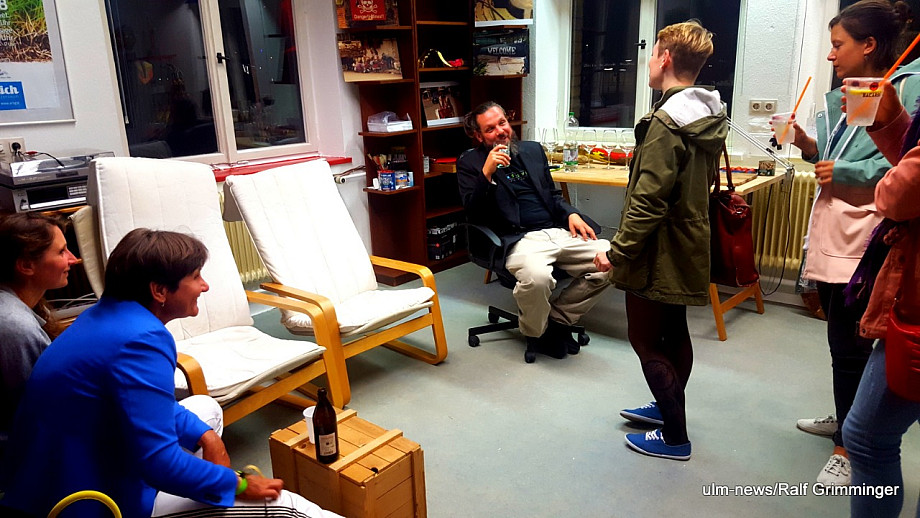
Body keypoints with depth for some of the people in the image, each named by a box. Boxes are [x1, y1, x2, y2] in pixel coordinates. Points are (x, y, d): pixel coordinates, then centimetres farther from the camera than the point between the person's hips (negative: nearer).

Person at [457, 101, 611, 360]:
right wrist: (487, 172, -17)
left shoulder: (533, 150, 20)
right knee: (536, 276, -38)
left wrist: (572, 214, 5)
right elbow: (473, 213, -4)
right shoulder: (470, 162, 6)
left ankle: (557, 318, 5)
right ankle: (536, 333, -2)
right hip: (520, 239, -6)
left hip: (558, 231, 6)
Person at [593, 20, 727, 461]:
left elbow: (648, 202, -26)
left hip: (658, 253, -9)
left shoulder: (666, 122, -23)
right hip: (687, 247, 10)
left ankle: (674, 437, 13)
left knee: (646, 340, 3)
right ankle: (668, 408, 38)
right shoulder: (708, 118, 7)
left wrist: (617, 252, -17)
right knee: (674, 334, 21)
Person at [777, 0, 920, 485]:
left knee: (849, 343, -2)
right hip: (829, 232, 9)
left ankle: (848, 447, 13)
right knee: (841, 337, 20)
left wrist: (845, 172, -18)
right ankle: (846, 417, 38)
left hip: (863, 238, -9)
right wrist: (808, 146, 4)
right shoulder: (841, 97, 15)